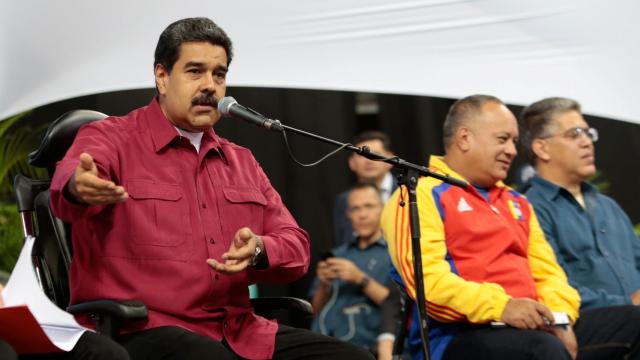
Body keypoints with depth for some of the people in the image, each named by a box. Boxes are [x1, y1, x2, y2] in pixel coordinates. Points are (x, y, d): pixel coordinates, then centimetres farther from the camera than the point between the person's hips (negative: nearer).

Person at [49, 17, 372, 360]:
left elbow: (296, 247, 17)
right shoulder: (111, 138, 3)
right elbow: (68, 182, -20)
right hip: (144, 329, -6)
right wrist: (80, 187, -47)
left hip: (239, 331, 6)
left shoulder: (241, 161, 23)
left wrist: (258, 251, -8)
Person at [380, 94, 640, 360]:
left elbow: (547, 273, 21)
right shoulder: (421, 196, 1)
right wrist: (500, 306, -25)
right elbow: (428, 279, -13)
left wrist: (559, 317, -2)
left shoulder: (516, 202, 27)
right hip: (462, 336, -8)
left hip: (528, 326, 8)